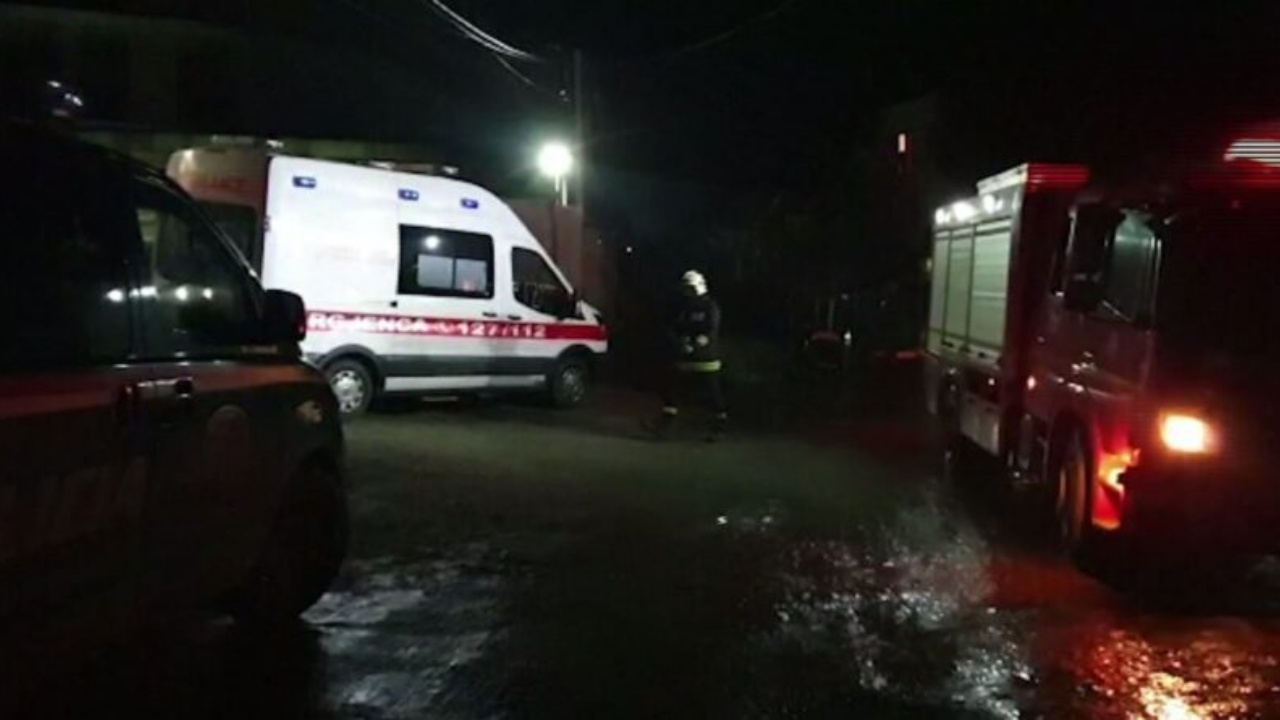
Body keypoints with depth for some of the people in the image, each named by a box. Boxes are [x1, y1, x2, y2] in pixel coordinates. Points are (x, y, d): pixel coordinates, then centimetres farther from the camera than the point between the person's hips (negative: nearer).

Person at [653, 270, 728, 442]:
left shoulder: (710, 307, -6)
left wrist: (693, 345, -24)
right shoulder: (683, 308, 14)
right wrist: (679, 342, -11)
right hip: (683, 360, 6)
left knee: (713, 395, -1)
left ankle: (720, 427, 11)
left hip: (706, 360, -6)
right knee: (672, 391, 3)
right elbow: (672, 329, 9)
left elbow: (710, 332, -16)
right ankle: (664, 426, 8)